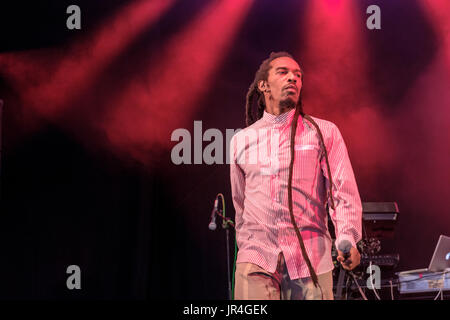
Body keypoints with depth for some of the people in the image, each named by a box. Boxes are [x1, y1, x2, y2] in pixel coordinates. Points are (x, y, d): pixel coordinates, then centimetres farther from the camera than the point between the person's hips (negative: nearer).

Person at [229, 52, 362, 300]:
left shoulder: (324, 133, 8)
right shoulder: (241, 141, 15)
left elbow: (344, 192, -1)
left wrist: (347, 240, -16)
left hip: (311, 259, -1)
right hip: (256, 258, 1)